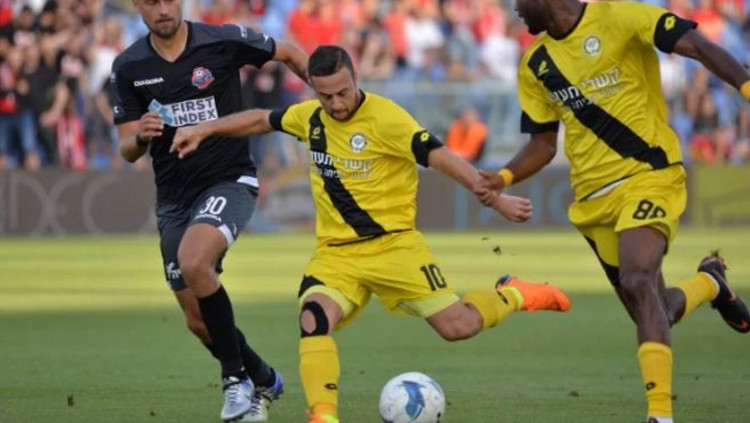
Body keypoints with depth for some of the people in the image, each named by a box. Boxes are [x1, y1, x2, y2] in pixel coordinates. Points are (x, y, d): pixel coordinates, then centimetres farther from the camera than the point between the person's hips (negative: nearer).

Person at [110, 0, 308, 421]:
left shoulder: (224, 41, -10)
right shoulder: (128, 67, -1)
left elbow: (291, 54, 8)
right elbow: (128, 150, 2)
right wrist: (141, 137, -20)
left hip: (229, 181, -4)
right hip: (173, 197, 5)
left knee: (193, 263, -33)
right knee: (198, 321, 6)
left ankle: (236, 376, -17)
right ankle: (264, 380, 34)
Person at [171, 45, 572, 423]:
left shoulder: (385, 118, -16)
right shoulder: (310, 117, 3)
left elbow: (442, 157, -19)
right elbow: (261, 119, 22)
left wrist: (497, 199, -25)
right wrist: (203, 130, 19)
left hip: (393, 243, -4)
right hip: (336, 253, 4)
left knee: (457, 326, -5)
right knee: (313, 321, -24)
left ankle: (511, 296, 26)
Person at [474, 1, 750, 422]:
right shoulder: (535, 66, 9)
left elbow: (701, 47, -18)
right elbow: (543, 144, 15)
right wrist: (504, 177, -4)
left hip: (649, 176, -7)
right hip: (594, 199, 7)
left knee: (637, 282, -29)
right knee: (655, 314, 12)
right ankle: (709, 282, 46)